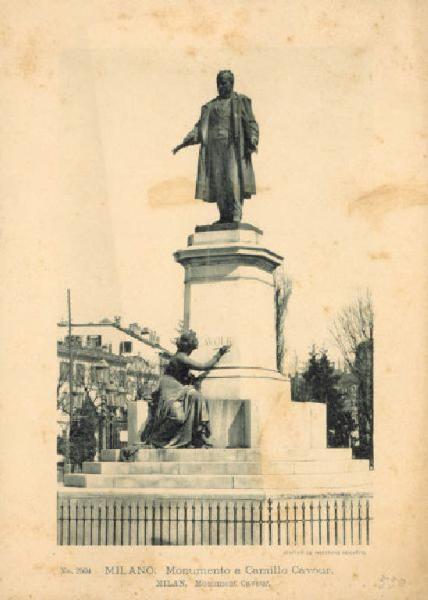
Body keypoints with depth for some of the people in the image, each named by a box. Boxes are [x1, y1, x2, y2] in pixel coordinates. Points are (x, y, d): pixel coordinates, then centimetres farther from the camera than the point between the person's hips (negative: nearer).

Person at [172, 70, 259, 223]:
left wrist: (252, 141, -15)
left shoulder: (241, 101, 10)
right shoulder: (210, 106, 21)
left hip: (233, 146, -4)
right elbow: (200, 127, 17)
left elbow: (251, 123, 1)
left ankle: (236, 216, -17)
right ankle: (224, 216, -3)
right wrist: (185, 142, 4)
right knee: (217, 181, -4)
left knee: (233, 179, -15)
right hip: (214, 147, 4)